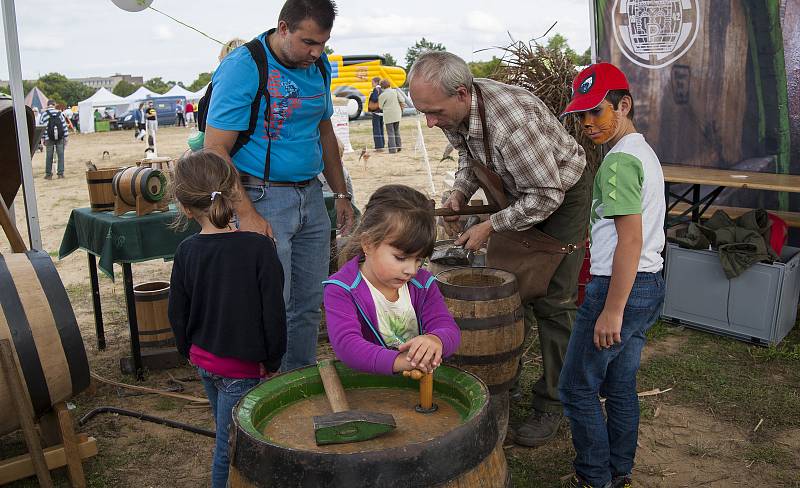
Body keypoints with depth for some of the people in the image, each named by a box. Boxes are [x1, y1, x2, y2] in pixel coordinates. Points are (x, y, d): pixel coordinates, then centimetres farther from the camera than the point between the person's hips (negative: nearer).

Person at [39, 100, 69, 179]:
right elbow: (64, 126, 3)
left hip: (49, 139, -1)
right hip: (60, 139, 1)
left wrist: (44, 139, 1)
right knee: (60, 155, 6)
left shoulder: (44, 114, -1)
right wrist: (65, 138, 7)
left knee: (49, 157, 5)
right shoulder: (59, 114, 4)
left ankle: (48, 174, 9)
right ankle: (60, 173, 5)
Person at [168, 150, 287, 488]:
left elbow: (177, 313, 3)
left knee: (227, 435, 24)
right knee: (229, 446, 5)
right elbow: (273, 312, -17)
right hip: (242, 367, -5)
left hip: (203, 360, 5)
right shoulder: (259, 247, -19)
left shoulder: (186, 251, -6)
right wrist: (272, 361, -2)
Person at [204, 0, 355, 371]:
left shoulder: (319, 66, 9)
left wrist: (340, 194, 16)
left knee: (310, 303, 11)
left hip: (311, 197, 7)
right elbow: (215, 150, -15)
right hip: (262, 198, -6)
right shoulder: (243, 67, -13)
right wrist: (247, 214, -21)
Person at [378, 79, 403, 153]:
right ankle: (398, 146, 19)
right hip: (397, 114, 5)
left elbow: (381, 107, -2)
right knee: (396, 131, 18)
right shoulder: (395, 91, 3)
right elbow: (401, 101, 2)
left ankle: (392, 149, -5)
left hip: (388, 115, -5)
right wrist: (401, 110, 13)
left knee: (390, 132, -2)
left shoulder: (382, 95, -9)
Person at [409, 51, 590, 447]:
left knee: (550, 302, -6)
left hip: (561, 195, -7)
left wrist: (490, 226, -26)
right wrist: (460, 191, -9)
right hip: (518, 193, 8)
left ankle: (551, 404, 7)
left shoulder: (511, 118, -39)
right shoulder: (452, 112, -13)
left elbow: (547, 195, -30)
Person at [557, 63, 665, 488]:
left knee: (577, 387, 3)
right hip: (650, 284, 10)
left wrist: (611, 311, -22)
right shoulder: (645, 151, 14)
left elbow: (630, 240, -24)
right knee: (620, 386, 18)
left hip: (621, 286, -10)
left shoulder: (618, 161, -18)